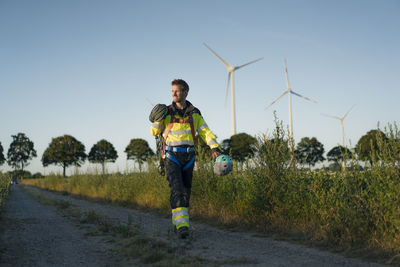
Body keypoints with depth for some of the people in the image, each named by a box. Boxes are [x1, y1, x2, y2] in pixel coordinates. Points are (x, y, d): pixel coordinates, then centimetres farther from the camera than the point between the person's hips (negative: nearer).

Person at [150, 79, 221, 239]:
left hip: (188, 157, 3)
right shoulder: (167, 112, 5)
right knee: (176, 189, -17)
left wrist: (215, 147, -9)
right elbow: (154, 131, 5)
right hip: (172, 156, -3)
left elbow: (206, 132, 6)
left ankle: (178, 221, 24)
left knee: (186, 191, 8)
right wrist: (158, 119, -15)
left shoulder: (194, 113, 9)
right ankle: (182, 225, -24)